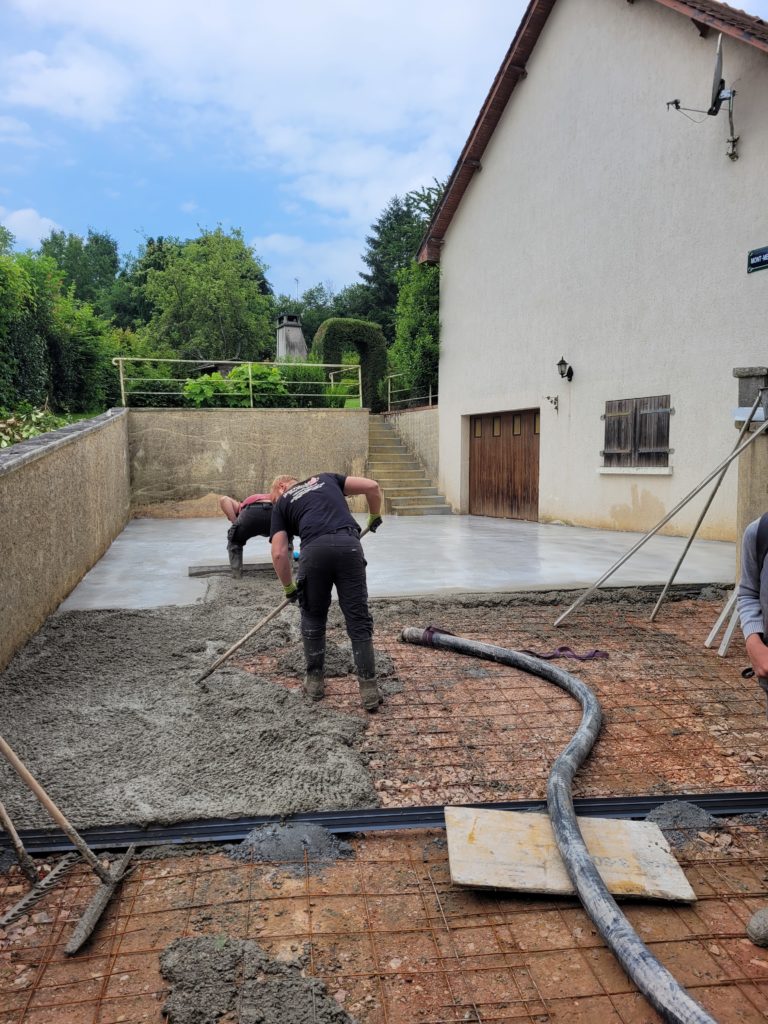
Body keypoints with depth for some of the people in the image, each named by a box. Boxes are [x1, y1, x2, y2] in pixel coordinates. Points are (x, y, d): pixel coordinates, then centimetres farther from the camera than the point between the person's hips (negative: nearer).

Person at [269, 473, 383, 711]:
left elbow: (279, 553, 13)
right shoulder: (326, 478, 32)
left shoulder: (281, 504, 26)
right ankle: (368, 688, 7)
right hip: (348, 545, 1)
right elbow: (372, 486, 20)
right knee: (358, 621, 8)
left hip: (314, 550, -1)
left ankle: (315, 680, 29)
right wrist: (374, 517, 37)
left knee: (313, 618, 21)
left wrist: (289, 588, 26)